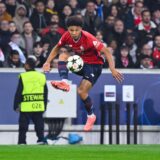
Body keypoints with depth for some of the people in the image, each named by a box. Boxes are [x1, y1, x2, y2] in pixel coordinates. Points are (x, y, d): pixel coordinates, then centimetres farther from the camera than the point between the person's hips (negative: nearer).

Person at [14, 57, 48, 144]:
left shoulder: (23, 77, -7)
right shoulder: (42, 76, 8)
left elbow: (18, 93, -7)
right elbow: (45, 93, 12)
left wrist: (16, 105, 0)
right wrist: (44, 106, 19)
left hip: (26, 107, -4)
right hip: (39, 106, 4)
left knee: (23, 125, 2)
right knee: (39, 124, 10)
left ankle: (22, 141, 0)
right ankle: (41, 140, 4)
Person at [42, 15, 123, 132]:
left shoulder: (88, 38, -30)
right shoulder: (67, 36, -13)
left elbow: (106, 51, -28)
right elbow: (57, 48, 7)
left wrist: (113, 69, -37)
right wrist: (48, 62, -4)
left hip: (94, 65, -6)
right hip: (81, 62, 6)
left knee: (82, 91, -17)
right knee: (63, 56, -16)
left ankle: (91, 116, 6)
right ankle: (64, 82, -29)